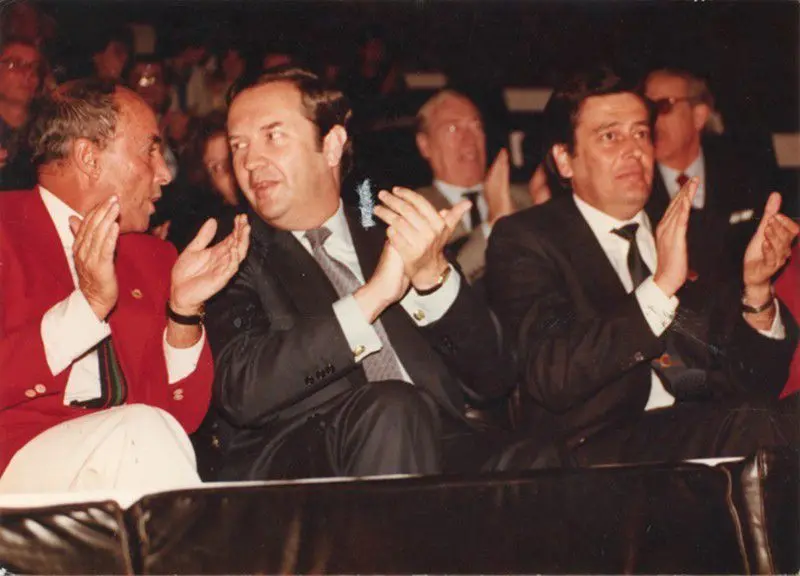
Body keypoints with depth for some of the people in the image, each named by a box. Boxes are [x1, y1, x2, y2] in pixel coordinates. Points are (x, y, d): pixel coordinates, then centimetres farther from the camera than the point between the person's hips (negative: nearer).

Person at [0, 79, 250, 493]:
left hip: (129, 457, 4)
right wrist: (88, 304, -16)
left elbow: (182, 418, 11)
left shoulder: (153, 257, 18)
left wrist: (184, 309, -3)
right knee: (143, 429, -30)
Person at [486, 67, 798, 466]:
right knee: (757, 429, -32)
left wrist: (756, 288, -3)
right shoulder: (523, 241, 5)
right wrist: (660, 287, -18)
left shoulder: (690, 235, 19)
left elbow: (757, 381, 15)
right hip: (607, 445, -5)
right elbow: (552, 378, -13)